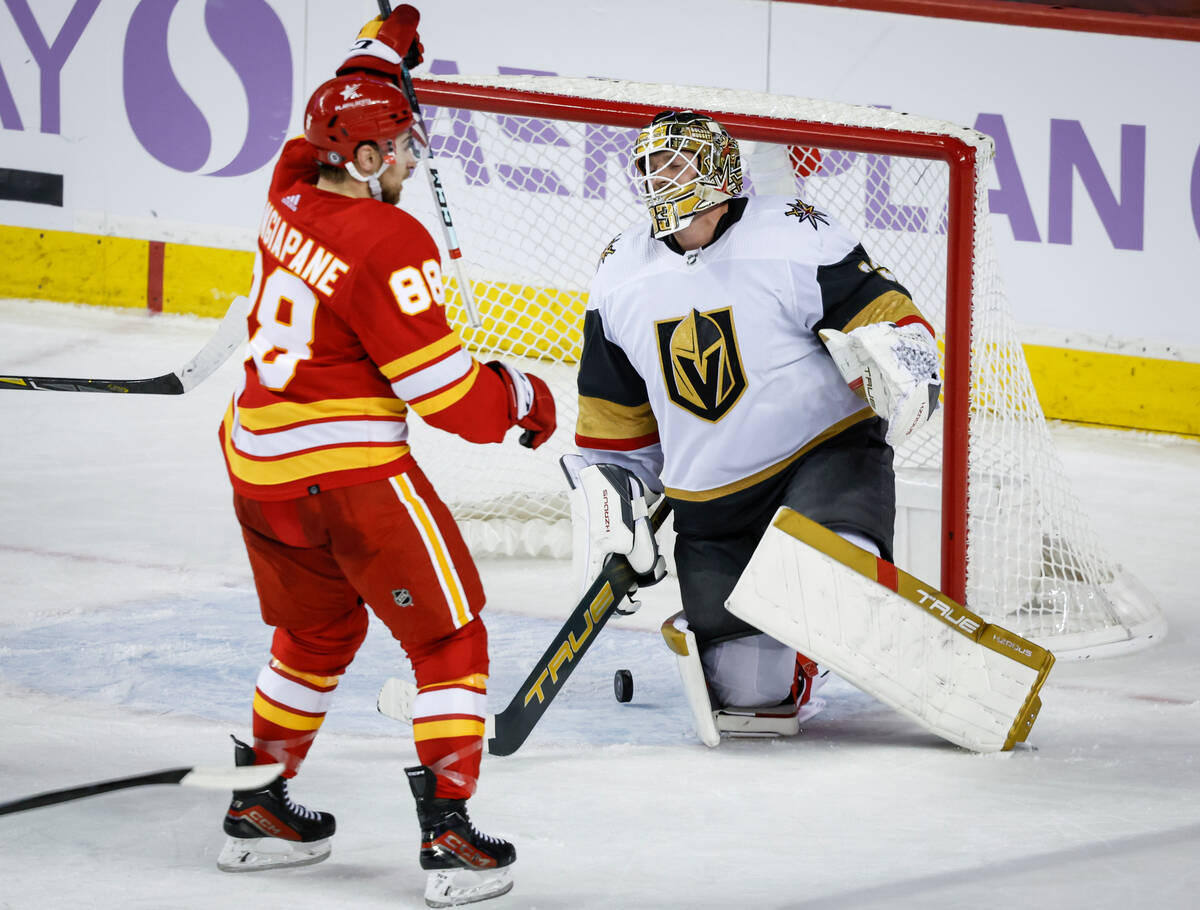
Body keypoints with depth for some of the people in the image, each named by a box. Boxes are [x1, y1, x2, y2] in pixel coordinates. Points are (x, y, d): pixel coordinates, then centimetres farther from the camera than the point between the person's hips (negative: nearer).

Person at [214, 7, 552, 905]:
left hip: (259, 461, 8)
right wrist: (516, 398, 2)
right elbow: (440, 388, -17)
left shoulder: (290, 198, 3)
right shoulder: (388, 241, -19)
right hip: (349, 471, -8)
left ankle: (258, 808, 32)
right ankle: (448, 834, -5)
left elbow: (331, 129, 30)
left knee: (317, 630, 27)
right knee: (449, 635, 3)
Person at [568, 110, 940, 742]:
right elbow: (616, 419, 15)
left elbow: (888, 321, -10)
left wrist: (898, 367, -31)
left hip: (824, 451, -4)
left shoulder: (793, 239, -10)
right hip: (710, 496, 4)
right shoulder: (621, 277, 6)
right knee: (744, 683, -7)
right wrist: (610, 502, 8)